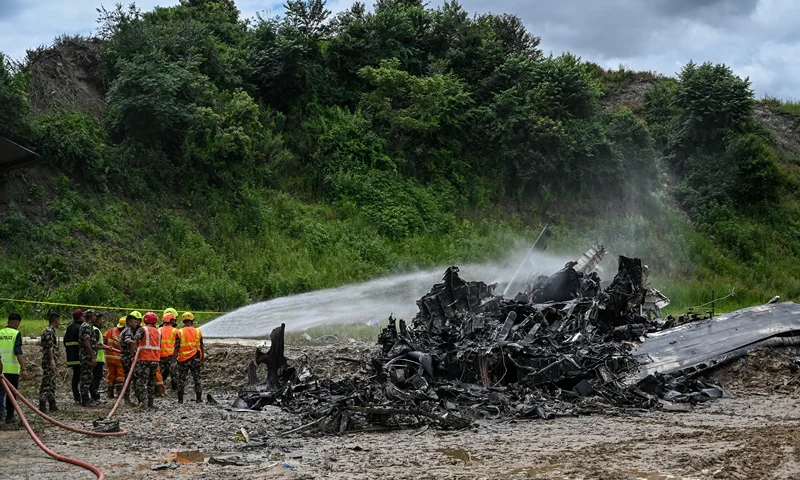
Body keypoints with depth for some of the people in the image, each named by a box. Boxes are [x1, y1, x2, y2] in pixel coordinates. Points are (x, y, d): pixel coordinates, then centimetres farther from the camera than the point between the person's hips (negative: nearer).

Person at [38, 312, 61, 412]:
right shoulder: (49, 331, -14)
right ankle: (42, 405, -7)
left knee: (52, 383, 13)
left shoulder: (51, 330, 17)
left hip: (51, 360, 11)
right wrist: (52, 360, -23)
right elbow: (49, 347, -21)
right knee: (47, 383, -8)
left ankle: (52, 404, 18)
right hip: (48, 360, -11)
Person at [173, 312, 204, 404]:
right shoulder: (198, 332, 3)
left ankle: (180, 399, 8)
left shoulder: (179, 332, -4)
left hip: (183, 359, -1)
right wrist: (202, 360, 15)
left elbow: (176, 348, -7)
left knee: (182, 380, 8)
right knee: (197, 379, 10)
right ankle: (198, 398, 9)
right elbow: (201, 347, 7)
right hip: (196, 359, 2)